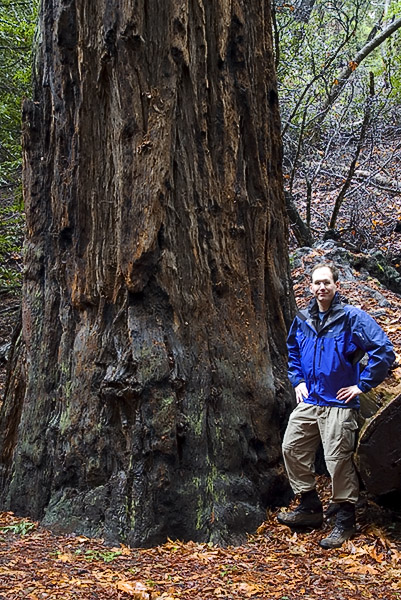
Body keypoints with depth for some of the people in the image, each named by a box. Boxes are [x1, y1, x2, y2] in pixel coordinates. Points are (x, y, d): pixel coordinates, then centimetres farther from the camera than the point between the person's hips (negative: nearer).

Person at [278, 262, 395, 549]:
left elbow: (384, 351, -15)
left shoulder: (353, 318, -12)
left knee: (338, 460, -3)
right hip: (309, 401, 7)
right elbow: (293, 351, 27)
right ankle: (310, 508, 24)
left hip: (339, 404, -6)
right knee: (292, 449, 8)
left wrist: (362, 385, -13)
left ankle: (345, 522, 14)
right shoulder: (302, 320, 8)